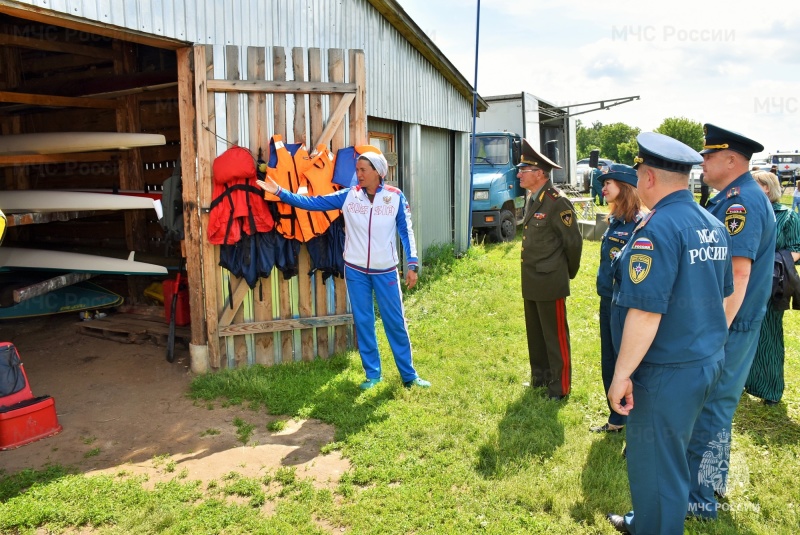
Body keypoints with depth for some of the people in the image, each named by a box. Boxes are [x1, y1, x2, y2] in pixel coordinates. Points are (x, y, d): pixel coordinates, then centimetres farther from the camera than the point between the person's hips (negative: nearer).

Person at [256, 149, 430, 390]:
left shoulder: (395, 197, -5)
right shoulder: (349, 196, -2)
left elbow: (406, 232, -2)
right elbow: (313, 202, -3)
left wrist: (412, 264, -7)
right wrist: (280, 192, -9)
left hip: (385, 271, -2)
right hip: (355, 270, 2)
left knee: (396, 322, 5)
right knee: (363, 322, 10)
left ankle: (408, 375, 18)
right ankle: (373, 374, 25)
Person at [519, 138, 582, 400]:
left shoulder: (557, 202, -17)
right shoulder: (531, 199, 9)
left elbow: (574, 242, -12)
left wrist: (569, 273, 1)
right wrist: (529, 274, 16)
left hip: (550, 283, -8)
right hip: (531, 282, 8)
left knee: (555, 336, 5)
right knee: (535, 334, 19)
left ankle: (559, 386, 18)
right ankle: (539, 377, 34)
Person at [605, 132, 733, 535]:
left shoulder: (658, 227, -22)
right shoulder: (713, 226, 7)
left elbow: (645, 312, -26)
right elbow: (722, 295, 17)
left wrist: (622, 374, -19)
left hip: (668, 373, -10)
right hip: (709, 363, 10)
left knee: (655, 466, 7)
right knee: (669, 456, 25)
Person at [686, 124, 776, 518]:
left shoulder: (741, 202, -21)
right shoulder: (733, 198, 11)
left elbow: (737, 273, -27)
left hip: (726, 326, -10)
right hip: (729, 324, 10)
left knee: (708, 409, 1)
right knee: (718, 404, 21)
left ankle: (699, 499, 16)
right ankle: (714, 478, 37)